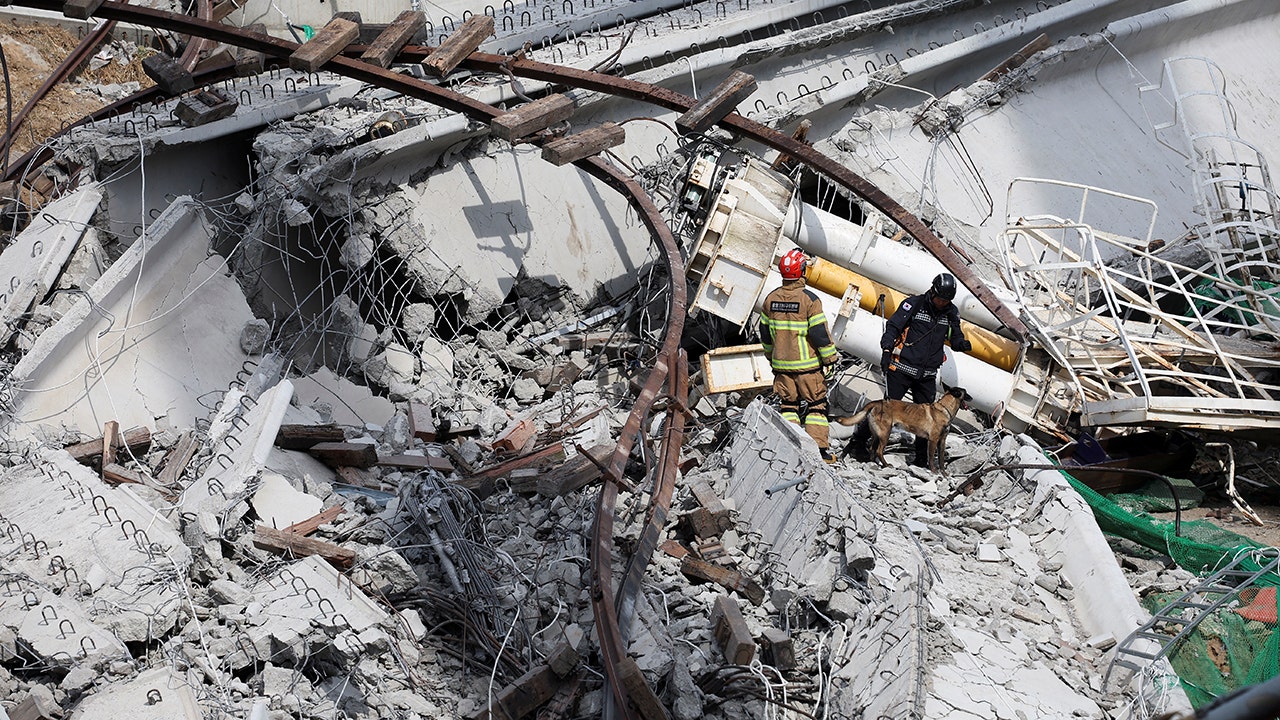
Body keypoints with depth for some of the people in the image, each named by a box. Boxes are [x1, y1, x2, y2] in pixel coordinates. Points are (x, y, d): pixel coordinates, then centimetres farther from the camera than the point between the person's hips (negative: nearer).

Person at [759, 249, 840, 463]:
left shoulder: (770, 299, 2)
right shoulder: (809, 299, -15)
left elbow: (765, 333, 11)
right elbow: (820, 333, -14)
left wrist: (771, 356, 24)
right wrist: (830, 358, -4)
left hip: (781, 364, 4)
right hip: (808, 364, -4)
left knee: (789, 404, 13)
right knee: (816, 405, 5)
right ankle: (819, 449, 2)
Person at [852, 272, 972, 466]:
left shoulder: (951, 312, 6)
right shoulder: (913, 304, -9)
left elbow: (955, 338, 13)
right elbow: (892, 327, -9)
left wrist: (962, 344, -10)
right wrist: (887, 350, -22)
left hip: (927, 375, 5)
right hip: (902, 368, -4)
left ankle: (922, 458, 18)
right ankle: (859, 441, 11)